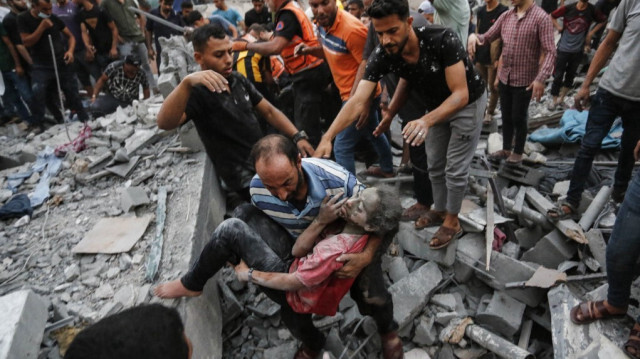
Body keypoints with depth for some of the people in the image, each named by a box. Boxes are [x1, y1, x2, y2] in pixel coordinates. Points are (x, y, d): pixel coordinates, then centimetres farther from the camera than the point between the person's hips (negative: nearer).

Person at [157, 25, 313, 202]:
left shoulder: (239, 80, 7)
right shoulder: (197, 91, -15)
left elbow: (269, 111, 10)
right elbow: (165, 123, -33)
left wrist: (297, 137, -3)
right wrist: (187, 83, -48)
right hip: (246, 178, -7)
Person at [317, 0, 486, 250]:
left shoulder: (442, 40, -37)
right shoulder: (382, 56, -24)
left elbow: (461, 94, -37)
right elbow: (357, 101, -29)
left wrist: (426, 121, -55)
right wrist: (327, 138, -41)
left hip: (467, 103, -5)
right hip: (437, 106, 5)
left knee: (454, 168, 2)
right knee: (435, 165, 15)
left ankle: (452, 222, 23)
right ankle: (440, 210, 38)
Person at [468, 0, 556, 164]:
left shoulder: (541, 18, -14)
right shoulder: (506, 16, 3)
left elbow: (550, 52, -18)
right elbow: (488, 37, 9)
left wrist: (541, 78, -28)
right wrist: (474, 36, -15)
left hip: (524, 80, -5)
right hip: (504, 77, 5)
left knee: (518, 118, 8)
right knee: (506, 116, 17)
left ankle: (518, 152, 27)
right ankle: (506, 149, 34)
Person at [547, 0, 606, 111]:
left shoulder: (592, 11, -8)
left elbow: (602, 21, 10)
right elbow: (552, 16, 3)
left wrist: (591, 32, 0)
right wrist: (558, 27, -6)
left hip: (578, 50, 2)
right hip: (563, 48, -2)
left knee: (570, 75, 12)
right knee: (558, 76, 1)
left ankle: (561, 98, 27)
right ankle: (554, 100, 15)